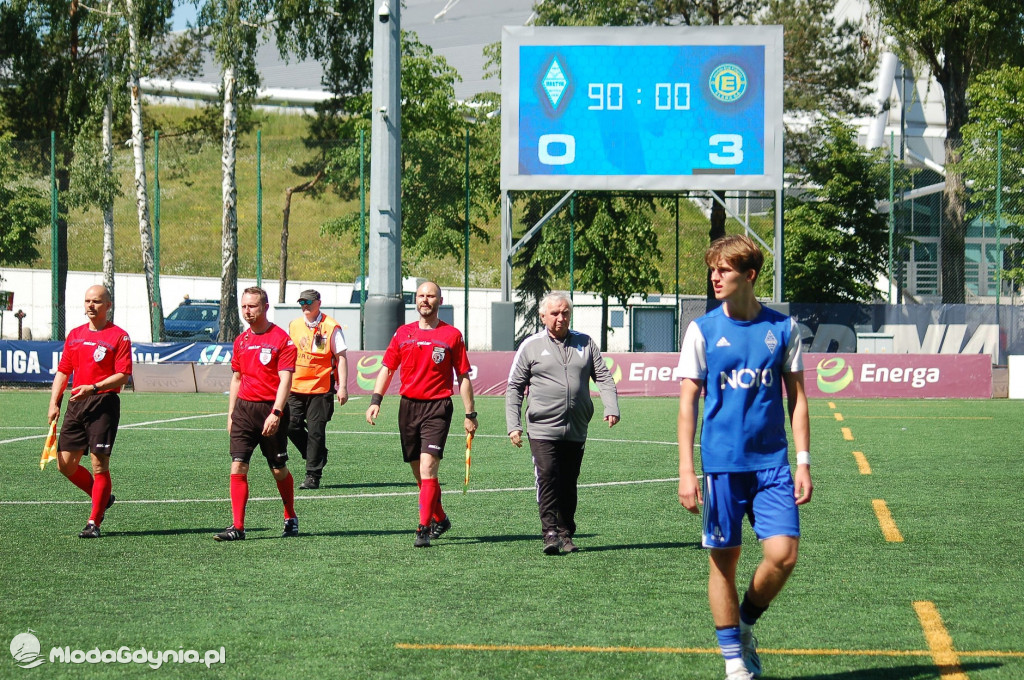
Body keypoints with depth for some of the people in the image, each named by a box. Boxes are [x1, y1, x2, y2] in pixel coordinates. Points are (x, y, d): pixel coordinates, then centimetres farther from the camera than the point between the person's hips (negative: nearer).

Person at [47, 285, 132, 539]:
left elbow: (123, 375, -10)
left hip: (104, 404, -6)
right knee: (66, 464, 4)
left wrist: (93, 388, -22)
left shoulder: (119, 336, -3)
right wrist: (54, 403, 7)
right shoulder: (75, 335, 16)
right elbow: (63, 371, 18)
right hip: (76, 404, 6)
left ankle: (93, 523, -3)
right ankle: (102, 498, 26)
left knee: (99, 464, -8)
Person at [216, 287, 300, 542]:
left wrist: (276, 413, -21)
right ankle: (237, 527, -8)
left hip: (269, 409, -5)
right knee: (238, 466, -7)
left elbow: (285, 380, -12)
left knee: (279, 470, 6)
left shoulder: (281, 339, -6)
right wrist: (231, 413, 15)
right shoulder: (241, 341, 13)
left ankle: (290, 518, 27)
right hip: (244, 408, 5)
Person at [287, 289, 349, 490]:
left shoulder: (331, 327, -4)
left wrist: (342, 387, -10)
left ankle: (313, 476, 3)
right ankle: (317, 456, 19)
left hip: (321, 389, -5)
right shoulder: (294, 326, 11)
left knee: (316, 431, -4)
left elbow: (341, 357, -4)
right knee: (291, 426, -4)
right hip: (296, 388, 5)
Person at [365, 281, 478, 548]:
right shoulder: (403, 333, 10)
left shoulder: (452, 335, 2)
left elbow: (463, 377, 5)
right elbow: (387, 368, 13)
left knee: (428, 468, -16)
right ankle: (440, 519, 28)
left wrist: (470, 415, 3)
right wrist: (376, 400, 0)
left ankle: (424, 529, -17)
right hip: (408, 405, 4)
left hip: (438, 407, -4)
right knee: (419, 473, 10)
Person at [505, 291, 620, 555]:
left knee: (569, 483, 6)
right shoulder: (531, 346, 6)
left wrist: (611, 408, -5)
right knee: (548, 477, -15)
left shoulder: (585, 343, 12)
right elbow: (514, 387, 7)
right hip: (543, 429, -3)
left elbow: (603, 377, 12)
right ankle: (550, 532, -15)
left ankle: (566, 534, 13)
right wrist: (513, 424, -2)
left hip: (576, 432, 3)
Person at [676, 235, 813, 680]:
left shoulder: (782, 328, 4)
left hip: (772, 463, 1)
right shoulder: (702, 330, 1)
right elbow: (688, 403, 0)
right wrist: (686, 471, -7)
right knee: (724, 560, 2)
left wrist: (803, 463, 2)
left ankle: (746, 624, 17)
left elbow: (797, 399, 9)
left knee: (782, 555, -10)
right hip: (721, 465, -1)